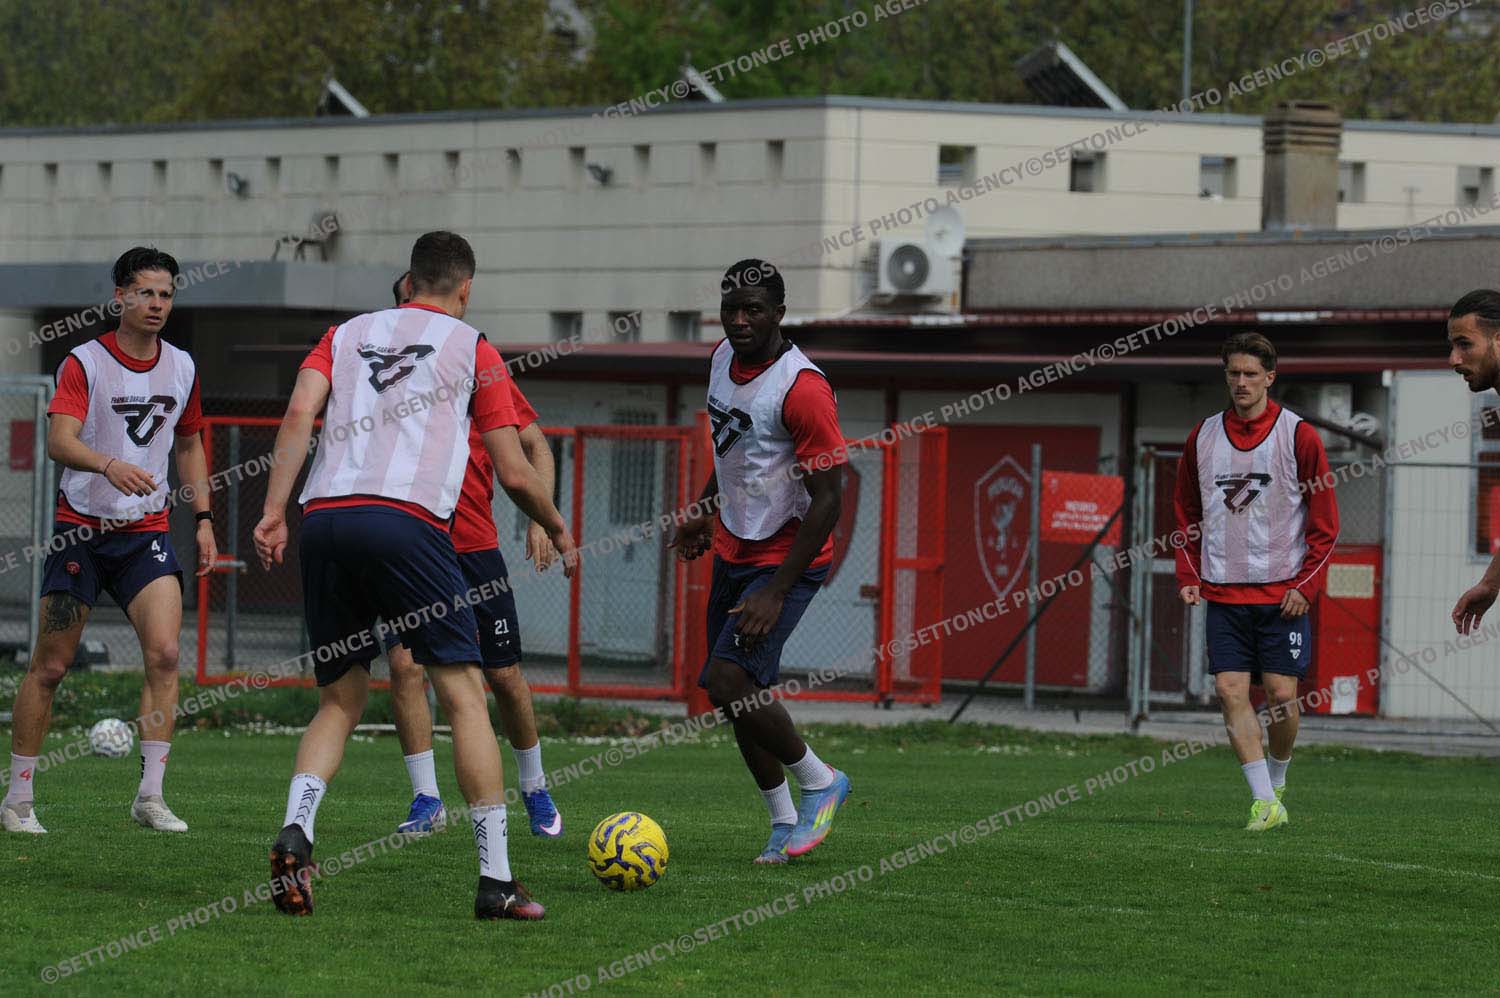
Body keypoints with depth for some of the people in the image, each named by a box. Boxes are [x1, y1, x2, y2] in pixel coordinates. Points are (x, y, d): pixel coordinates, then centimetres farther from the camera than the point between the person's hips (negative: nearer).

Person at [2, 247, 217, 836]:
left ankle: (150, 796, -10)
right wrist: (110, 465, -41)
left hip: (147, 531, 3)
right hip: (80, 526, -3)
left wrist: (203, 517, 16)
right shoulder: (85, 363, -9)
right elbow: (58, 440, -23)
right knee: (50, 666, 0)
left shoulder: (181, 367, 8)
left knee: (164, 653, -15)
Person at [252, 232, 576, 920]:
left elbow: (300, 412, 5)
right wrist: (560, 534, 30)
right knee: (464, 693, 2)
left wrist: (273, 512, 0)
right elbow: (514, 475, 13)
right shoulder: (472, 348, 15)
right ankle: (495, 877, -3)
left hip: (324, 519, 4)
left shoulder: (347, 334, 23)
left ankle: (295, 831, -10)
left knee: (340, 699, 15)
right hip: (405, 521, -4)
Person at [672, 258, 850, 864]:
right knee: (732, 694, 7)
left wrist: (776, 593, -26)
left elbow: (827, 501, -22)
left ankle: (820, 782, 2)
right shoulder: (724, 359, 2)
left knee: (727, 682, -20)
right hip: (733, 551, 8)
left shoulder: (802, 388, -23)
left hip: (787, 559, -8)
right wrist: (707, 509, 28)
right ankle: (785, 823, 20)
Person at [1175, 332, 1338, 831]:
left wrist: (1305, 585, -8)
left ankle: (1277, 784, 21)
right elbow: (1188, 513, 16)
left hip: (1283, 593, -3)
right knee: (1230, 690, -9)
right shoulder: (1203, 437, 8)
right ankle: (1265, 803, -8)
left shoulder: (1298, 435, -2)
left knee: (1281, 693, -4)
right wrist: (1188, 576, 5)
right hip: (1223, 591, 3)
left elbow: (1325, 522, -1)